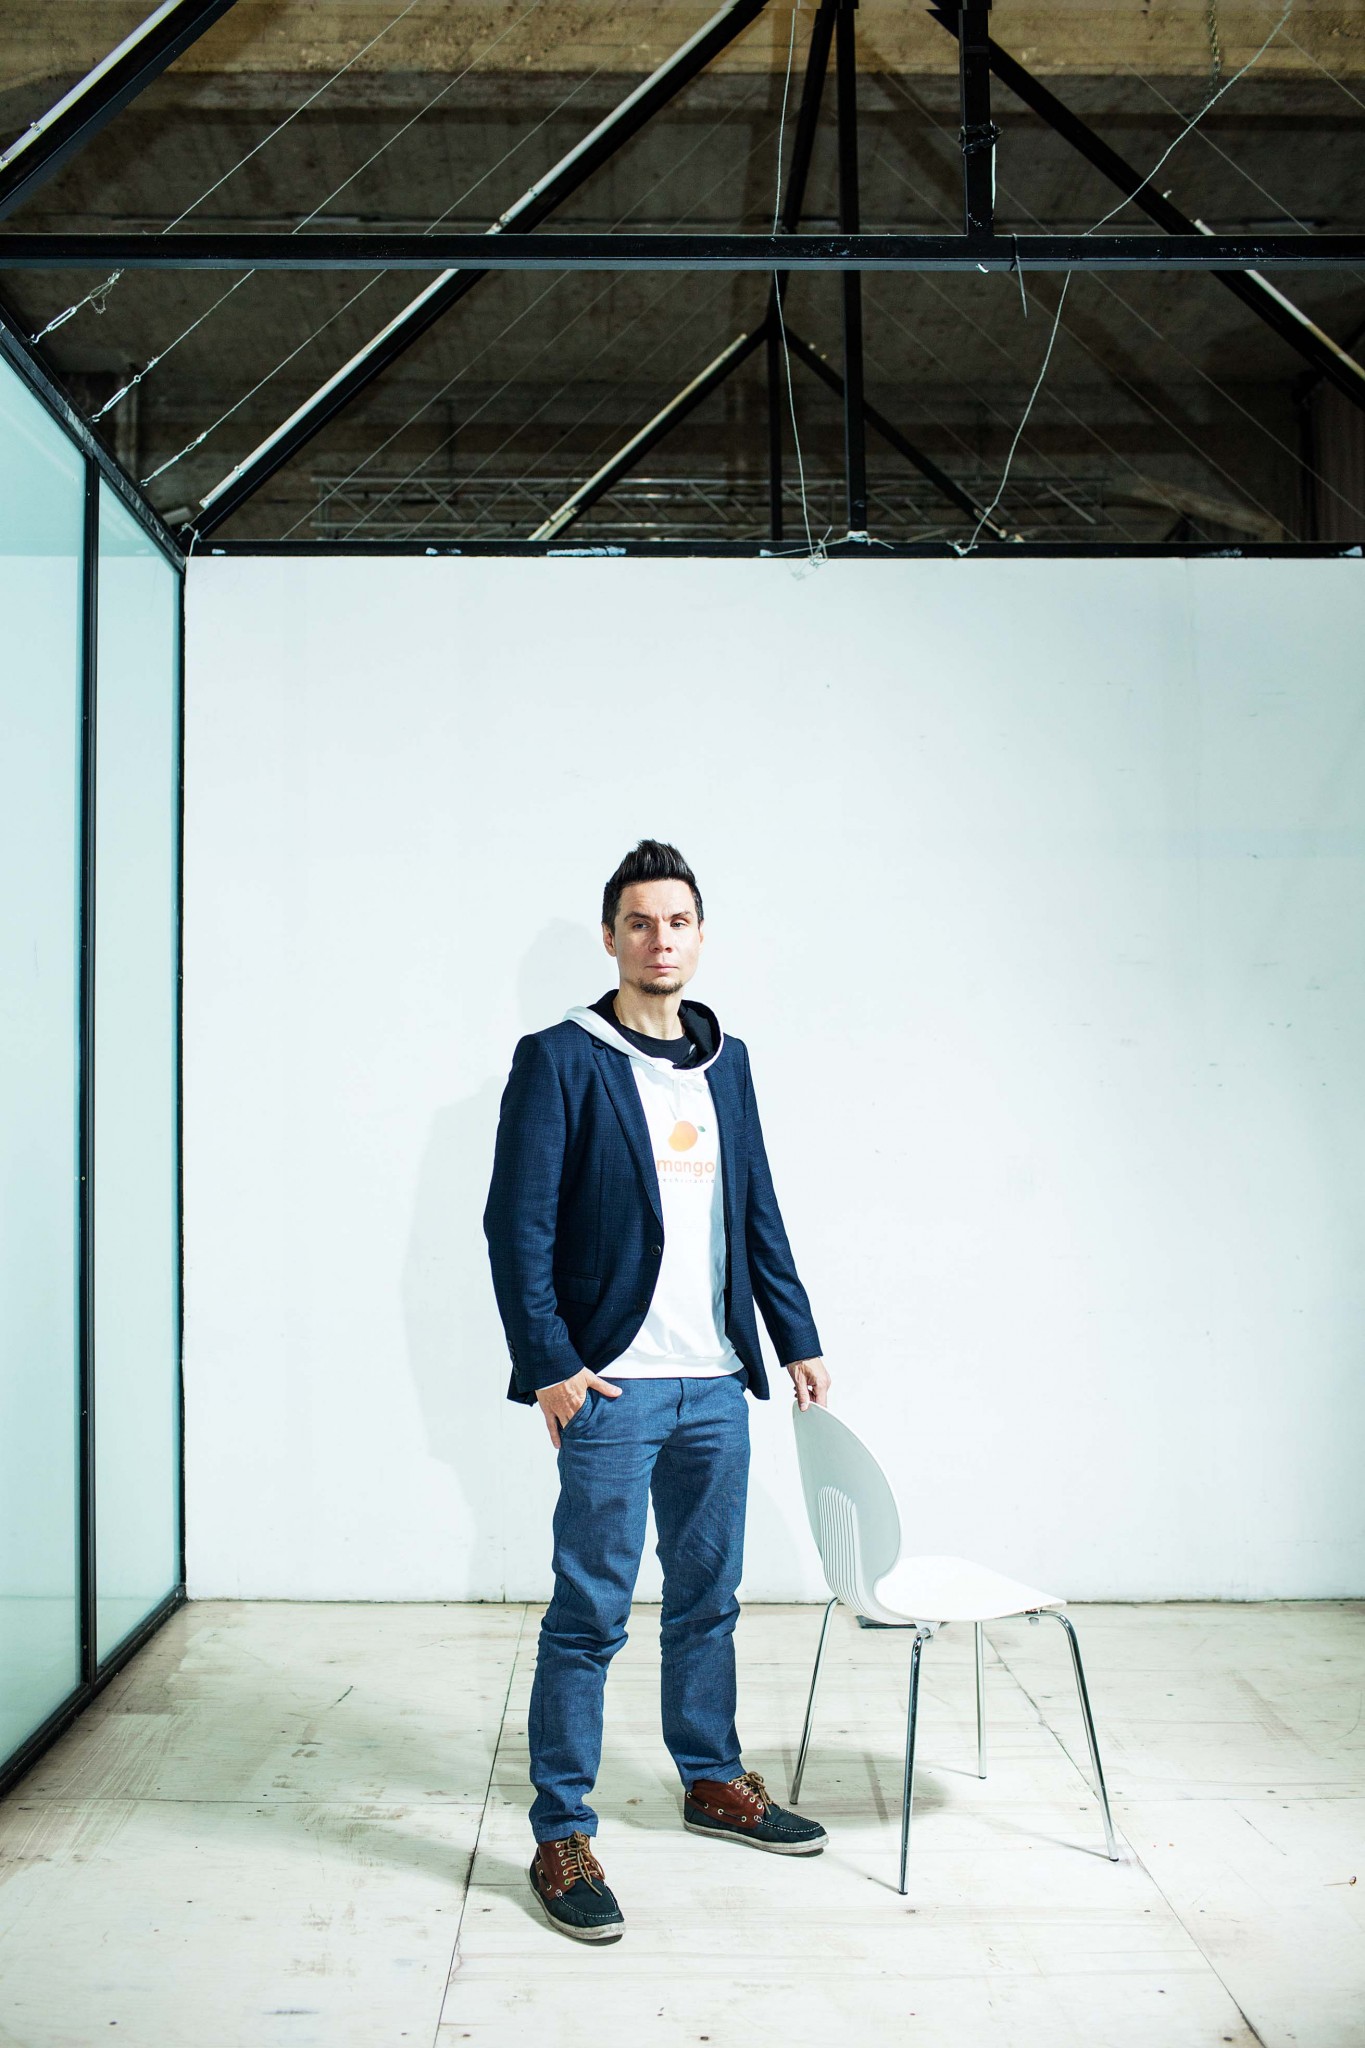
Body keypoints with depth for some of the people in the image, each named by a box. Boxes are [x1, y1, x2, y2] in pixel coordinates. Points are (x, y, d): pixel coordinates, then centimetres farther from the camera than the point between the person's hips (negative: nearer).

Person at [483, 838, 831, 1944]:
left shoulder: (727, 1061, 12)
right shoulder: (559, 1059, -5)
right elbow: (519, 1223, -9)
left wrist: (798, 1337, 13)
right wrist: (550, 1362, -14)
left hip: (715, 1385, 6)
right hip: (611, 1388, -6)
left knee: (709, 1597, 17)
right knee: (590, 1615, 0)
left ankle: (713, 1780, 35)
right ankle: (562, 1837, 13)